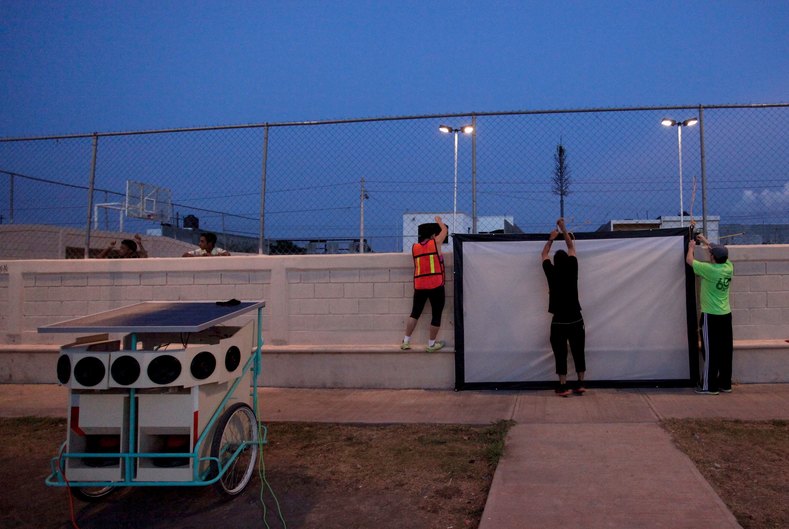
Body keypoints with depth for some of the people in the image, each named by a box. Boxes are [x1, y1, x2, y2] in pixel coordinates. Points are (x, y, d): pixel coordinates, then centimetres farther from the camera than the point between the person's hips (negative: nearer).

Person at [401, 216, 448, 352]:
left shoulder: (414, 247, 8)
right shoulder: (435, 243, -1)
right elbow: (445, 230, 15)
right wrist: (439, 221, 32)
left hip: (419, 286, 4)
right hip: (436, 285, -4)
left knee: (415, 313, 13)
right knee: (436, 315, 6)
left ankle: (406, 341, 12)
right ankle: (431, 344, 10)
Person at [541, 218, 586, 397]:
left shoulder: (551, 273, -7)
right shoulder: (572, 271, -5)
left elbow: (544, 254, 11)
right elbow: (571, 247, 9)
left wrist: (551, 238, 24)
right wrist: (564, 229, 16)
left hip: (559, 322, -2)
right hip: (576, 320, 2)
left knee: (561, 355, 2)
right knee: (578, 353, 12)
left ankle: (563, 387, 3)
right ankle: (580, 385, 16)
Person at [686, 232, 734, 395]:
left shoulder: (709, 270, -18)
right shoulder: (729, 267, 0)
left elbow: (689, 260, -4)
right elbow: (720, 254, 21)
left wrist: (691, 247, 14)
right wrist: (706, 242, 30)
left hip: (710, 316, -6)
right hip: (726, 315, 7)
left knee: (710, 352, -1)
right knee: (725, 350, 11)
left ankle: (709, 386, 4)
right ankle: (725, 384, 19)